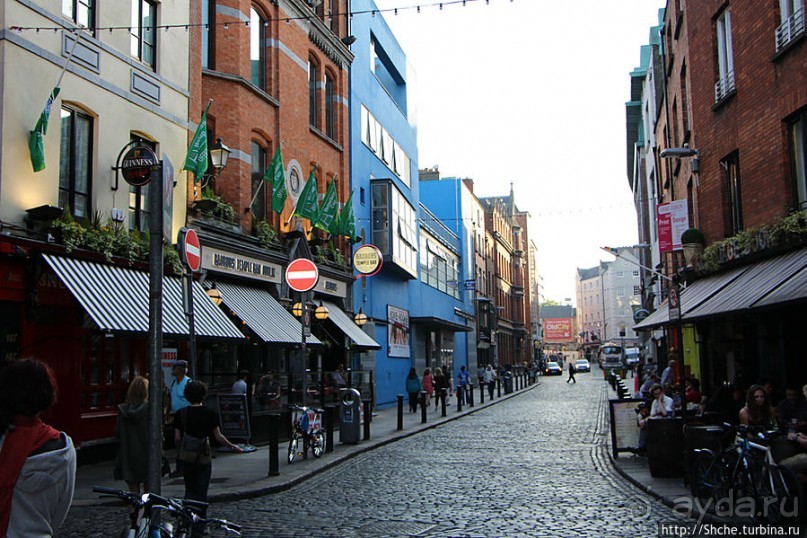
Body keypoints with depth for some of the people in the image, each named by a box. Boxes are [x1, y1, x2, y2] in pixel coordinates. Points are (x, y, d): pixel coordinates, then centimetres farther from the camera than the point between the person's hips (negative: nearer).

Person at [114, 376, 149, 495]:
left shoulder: (122, 410, -3)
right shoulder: (149, 408, -12)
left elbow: (117, 432, 1)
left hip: (128, 455, 2)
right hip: (146, 454, -2)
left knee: (133, 490, 9)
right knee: (148, 489, 9)